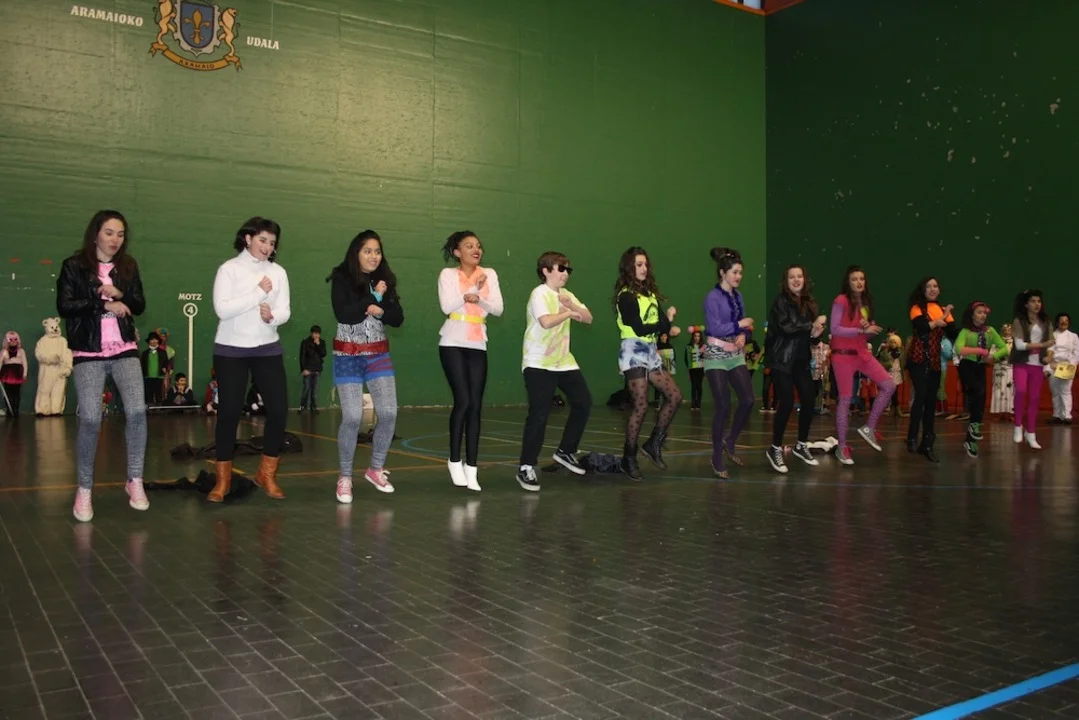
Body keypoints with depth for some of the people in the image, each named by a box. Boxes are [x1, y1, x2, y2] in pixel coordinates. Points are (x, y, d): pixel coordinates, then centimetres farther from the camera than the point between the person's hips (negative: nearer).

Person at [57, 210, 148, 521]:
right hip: (88, 353, -2)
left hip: (125, 350, 3)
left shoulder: (128, 266, 10)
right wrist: (104, 304, -11)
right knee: (90, 420, -7)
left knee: (137, 411, -12)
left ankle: (135, 481, 1)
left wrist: (120, 295, -11)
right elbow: (64, 306, -9)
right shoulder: (74, 266, 0)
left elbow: (139, 305, 8)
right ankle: (84, 488, 9)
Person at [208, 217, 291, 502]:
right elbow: (222, 309, -16)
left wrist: (272, 316, -22)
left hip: (268, 350, 3)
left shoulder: (278, 272, 5)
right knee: (229, 412, 0)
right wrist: (259, 293, -15)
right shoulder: (229, 269, -4)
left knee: (279, 409, -3)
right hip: (230, 351, -3)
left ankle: (266, 474, 13)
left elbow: (285, 311, -1)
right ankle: (223, 479, 14)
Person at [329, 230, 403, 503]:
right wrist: (374, 297, -16)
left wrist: (381, 311, -16)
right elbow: (343, 315, -18)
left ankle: (375, 469, 16)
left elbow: (398, 318, 3)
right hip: (348, 356, -4)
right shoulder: (342, 279, -6)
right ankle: (344, 477, 7)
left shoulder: (385, 280, 7)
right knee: (352, 417, -9)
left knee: (389, 413, -3)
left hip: (379, 354, 4)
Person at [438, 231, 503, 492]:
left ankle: (471, 467, 3)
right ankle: (455, 460, 7)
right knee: (463, 401, -10)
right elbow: (447, 307, -13)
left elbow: (498, 309, 0)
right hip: (453, 343, -3)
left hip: (478, 346, 3)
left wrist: (478, 298, -16)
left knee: (475, 405, -1)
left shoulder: (489, 274, 9)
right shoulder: (448, 274, 0)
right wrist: (474, 289, -16)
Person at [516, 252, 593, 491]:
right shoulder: (539, 294, -14)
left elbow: (588, 318, 5)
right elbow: (546, 321, -32)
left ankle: (566, 452, 25)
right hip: (538, 364, -8)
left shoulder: (565, 294, 12)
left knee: (583, 403, 8)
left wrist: (572, 305, -12)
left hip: (564, 362, 8)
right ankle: (526, 467, -2)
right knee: (539, 414, -11)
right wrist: (568, 313, -16)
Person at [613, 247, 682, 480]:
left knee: (675, 395, 3)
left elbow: (662, 321, 7)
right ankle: (629, 459, 3)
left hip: (650, 351, 8)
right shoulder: (626, 296, -9)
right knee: (640, 406, -8)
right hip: (634, 352, -8)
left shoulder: (650, 293, 14)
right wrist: (667, 324, -8)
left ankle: (654, 443, 14)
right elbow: (639, 329, -17)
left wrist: (668, 322, -16)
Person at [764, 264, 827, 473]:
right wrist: (812, 325, -14)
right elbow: (786, 327, -22)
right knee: (786, 403, -10)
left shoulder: (809, 303, 11)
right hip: (782, 359, -6)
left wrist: (816, 334, -7)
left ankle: (801, 446, 21)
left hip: (801, 360, 6)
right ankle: (775, 449, 5)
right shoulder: (781, 301, -8)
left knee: (809, 401, 2)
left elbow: (811, 333, 16)